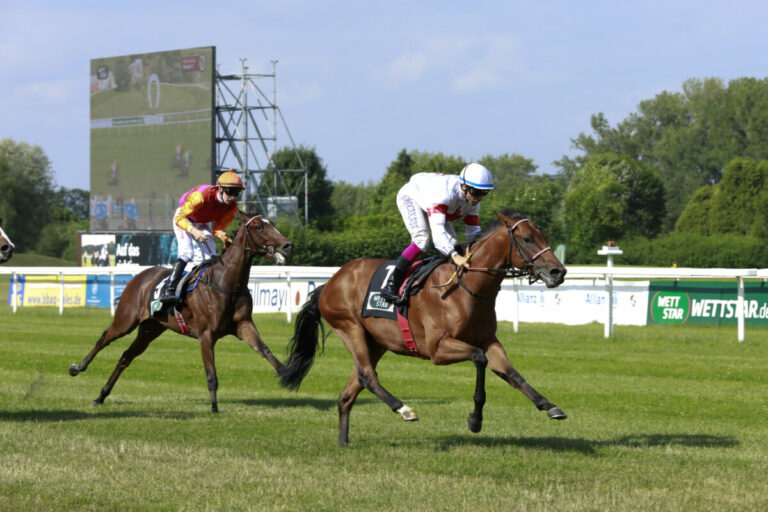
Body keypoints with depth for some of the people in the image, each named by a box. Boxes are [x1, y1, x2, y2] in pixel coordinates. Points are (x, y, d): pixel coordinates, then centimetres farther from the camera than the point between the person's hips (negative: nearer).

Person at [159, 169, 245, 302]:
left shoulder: (232, 207, -20)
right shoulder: (201, 196, -37)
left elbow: (218, 228, -9)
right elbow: (180, 219, -30)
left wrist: (223, 236, -32)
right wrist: (193, 231, -47)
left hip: (204, 224, 6)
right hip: (184, 219, -6)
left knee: (211, 258, -6)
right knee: (186, 252, -24)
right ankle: (168, 290, -26)